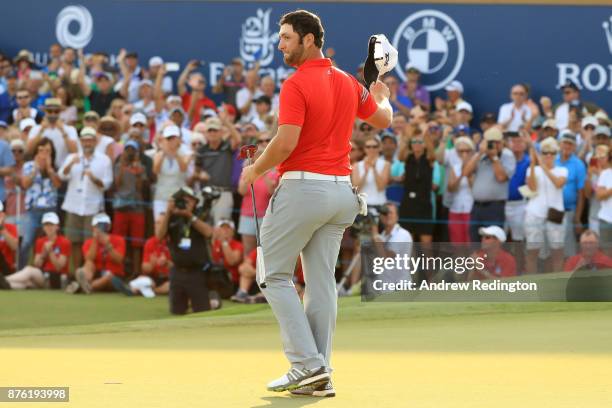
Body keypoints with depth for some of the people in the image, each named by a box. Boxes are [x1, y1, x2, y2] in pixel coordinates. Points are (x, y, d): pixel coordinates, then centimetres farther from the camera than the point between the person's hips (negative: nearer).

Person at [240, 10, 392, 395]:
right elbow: (383, 119, 26)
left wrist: (256, 169, -3)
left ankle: (307, 363, -8)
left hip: (303, 188, -7)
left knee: (274, 275, 2)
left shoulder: (296, 84, -13)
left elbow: (286, 143, -20)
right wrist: (382, 96, 48)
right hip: (342, 190, 7)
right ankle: (320, 377, 6)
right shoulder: (348, 83, 10)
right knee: (322, 281, 7)